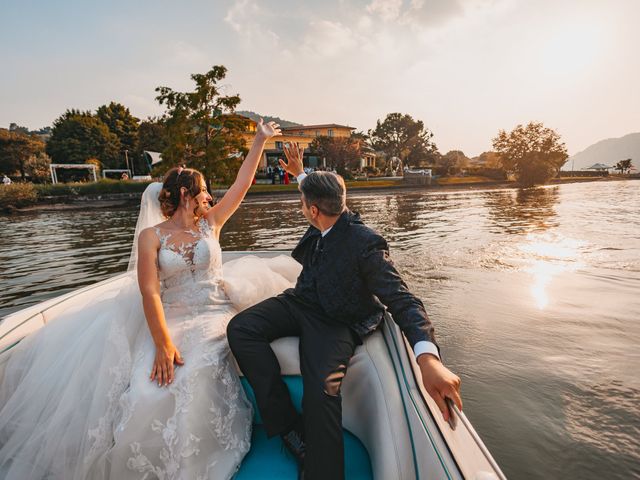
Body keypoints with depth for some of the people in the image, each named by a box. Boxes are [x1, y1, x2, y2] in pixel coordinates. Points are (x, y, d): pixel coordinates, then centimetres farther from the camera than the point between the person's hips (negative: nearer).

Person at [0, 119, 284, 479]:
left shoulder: (210, 224, 7)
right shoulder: (152, 236, -2)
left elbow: (242, 184, 5)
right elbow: (150, 292, -12)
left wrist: (260, 140, 5)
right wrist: (163, 344, -23)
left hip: (213, 318, 1)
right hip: (170, 320, 0)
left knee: (193, 379, -24)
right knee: (148, 392, -20)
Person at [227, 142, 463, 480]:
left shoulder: (366, 243, -23)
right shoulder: (324, 223, -1)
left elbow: (400, 298, -29)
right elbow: (319, 195, 27)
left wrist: (428, 357, -44)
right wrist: (300, 174, 37)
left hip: (336, 322, -7)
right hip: (300, 302, 8)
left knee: (322, 390, -33)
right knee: (240, 328, -15)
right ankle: (287, 425, -11)